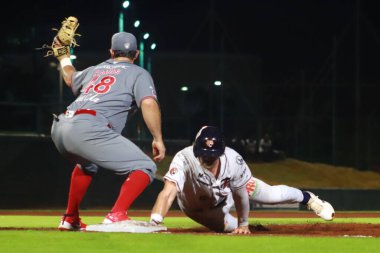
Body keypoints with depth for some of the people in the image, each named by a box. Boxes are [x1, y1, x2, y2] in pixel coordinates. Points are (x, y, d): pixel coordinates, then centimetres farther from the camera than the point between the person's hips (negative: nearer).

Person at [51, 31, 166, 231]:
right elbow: (148, 103, -6)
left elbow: (70, 79, 51)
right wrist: (158, 139, -4)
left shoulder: (95, 70, 30)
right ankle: (116, 216, -24)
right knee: (145, 167, -4)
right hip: (87, 129, -7)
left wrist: (64, 58, 70)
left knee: (87, 163, 39)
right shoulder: (138, 73, 13)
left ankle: (70, 219, 36)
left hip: (59, 128, 7)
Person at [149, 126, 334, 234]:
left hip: (229, 189, 2)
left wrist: (243, 224, -9)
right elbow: (168, 193, -60)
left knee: (272, 195, 11)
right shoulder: (184, 160, -46)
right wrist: (153, 224, -75)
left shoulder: (233, 160, -39)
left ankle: (307, 198, 44)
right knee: (229, 226, 9)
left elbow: (241, 195, -21)